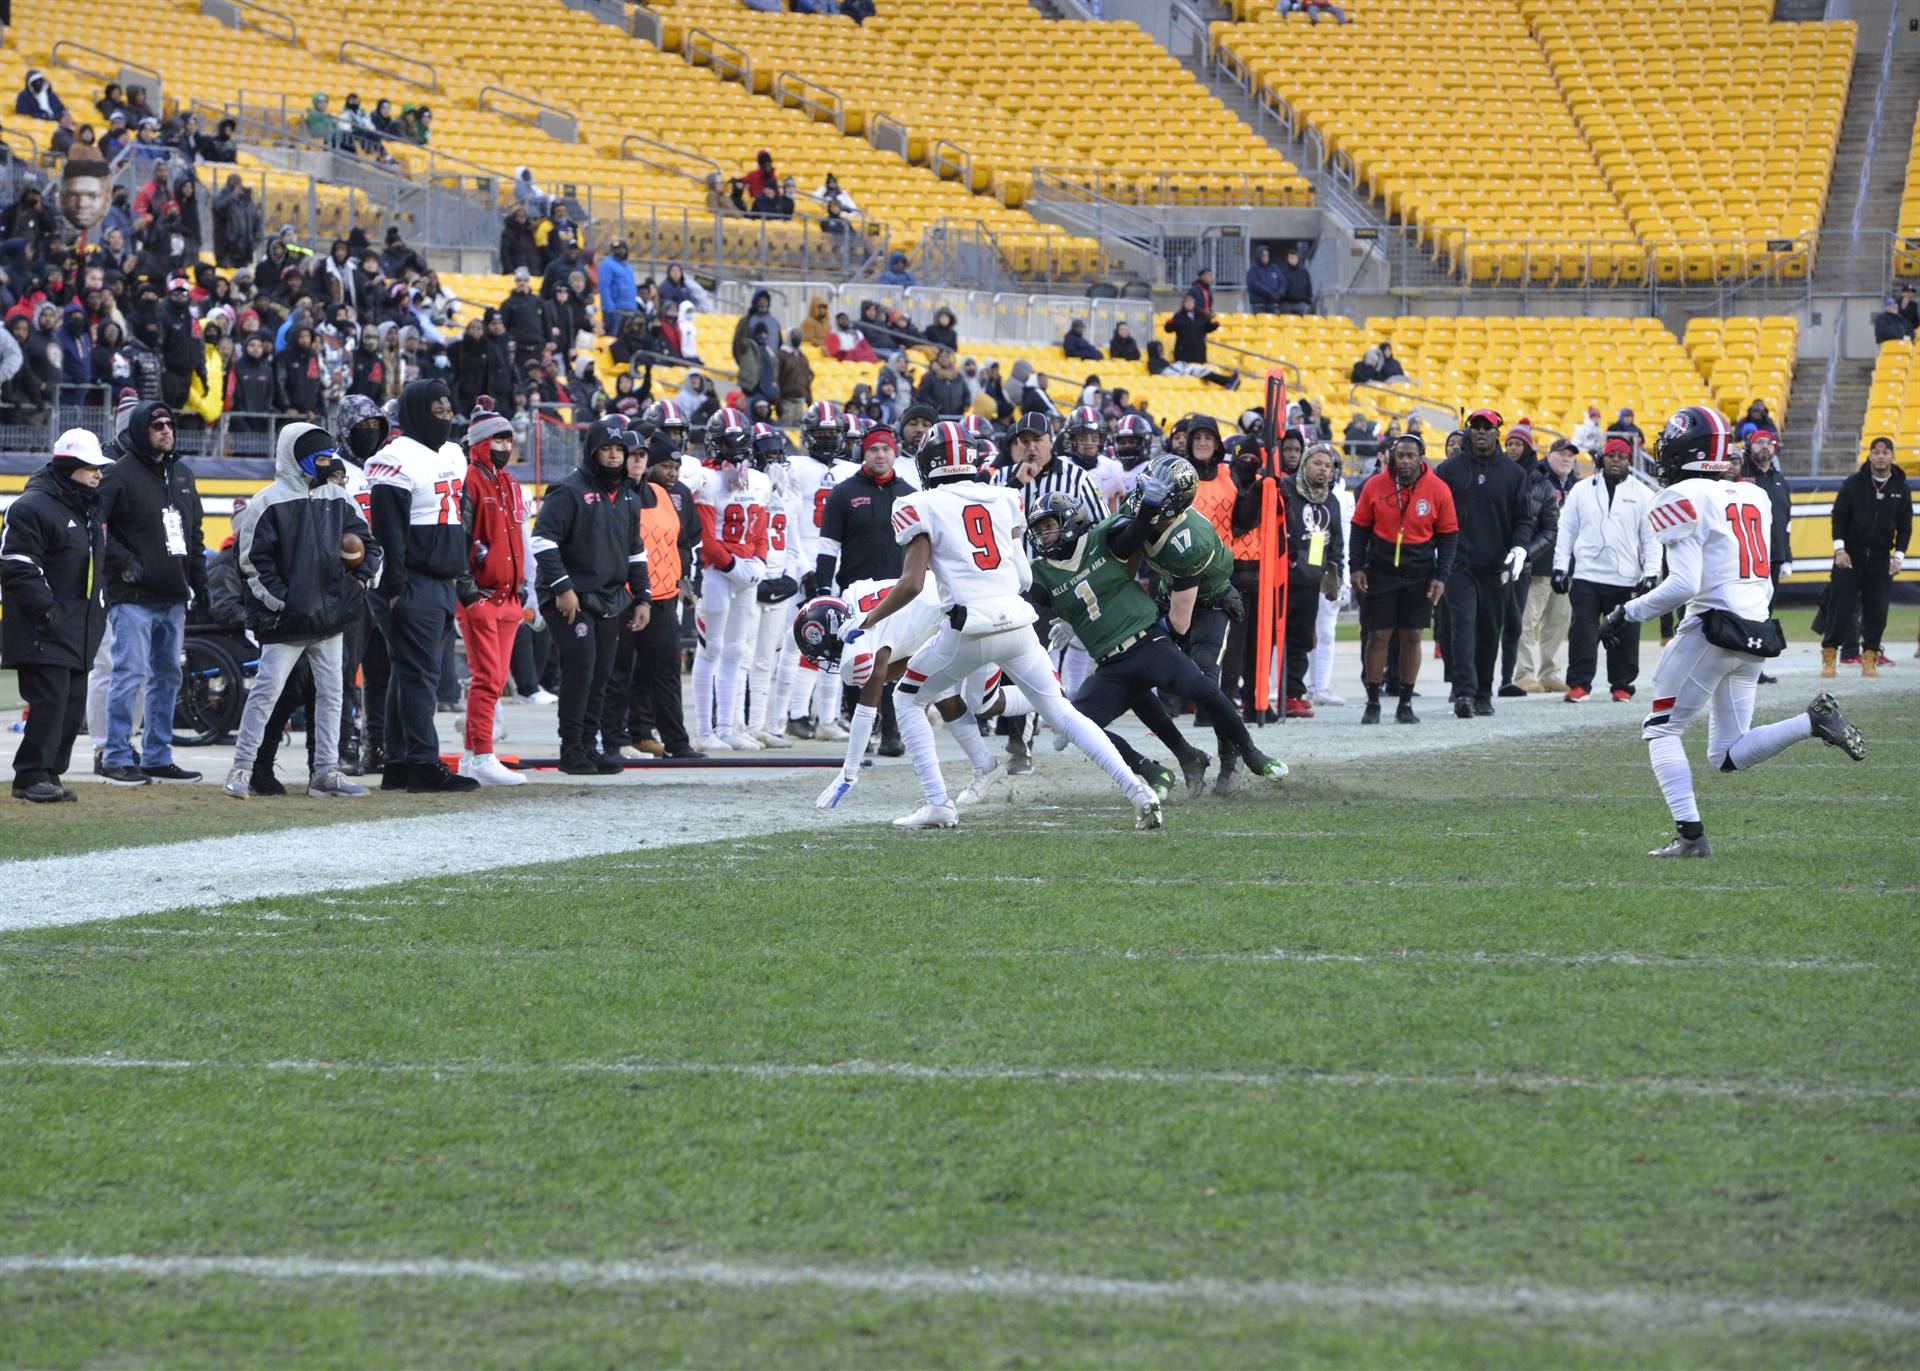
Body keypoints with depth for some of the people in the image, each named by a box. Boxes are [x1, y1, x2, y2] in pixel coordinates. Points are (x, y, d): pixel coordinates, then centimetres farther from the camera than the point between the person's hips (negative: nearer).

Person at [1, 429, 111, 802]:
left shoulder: (90, 510, 18)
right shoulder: (33, 507, -11)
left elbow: (99, 566, 28)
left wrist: (99, 610, 16)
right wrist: (45, 611, -20)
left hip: (79, 632, 9)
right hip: (44, 632, -9)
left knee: (73, 705, 7)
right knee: (50, 701, -13)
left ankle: (48, 774, 13)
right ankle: (31, 776, -9)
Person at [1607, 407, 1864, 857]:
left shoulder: (1683, 500, -10)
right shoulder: (1752, 496, 14)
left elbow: (1684, 584, -17)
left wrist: (1628, 615, -8)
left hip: (1712, 629, -8)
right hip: (1758, 631, 8)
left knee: (1661, 731, 5)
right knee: (1727, 756, 12)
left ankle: (1690, 835, -7)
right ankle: (1815, 720, -7)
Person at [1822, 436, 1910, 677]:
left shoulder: (1900, 488, 5)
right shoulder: (1854, 483, -1)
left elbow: (1905, 526, 10)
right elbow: (1838, 516, 0)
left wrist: (1899, 556, 2)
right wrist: (1839, 549, -8)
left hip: (1880, 558, 2)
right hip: (1850, 555, -2)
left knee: (1877, 610, -1)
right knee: (1841, 606, -4)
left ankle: (1869, 659, 7)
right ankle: (1828, 657, 1)